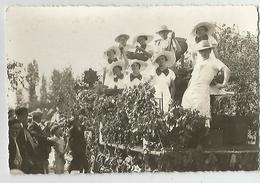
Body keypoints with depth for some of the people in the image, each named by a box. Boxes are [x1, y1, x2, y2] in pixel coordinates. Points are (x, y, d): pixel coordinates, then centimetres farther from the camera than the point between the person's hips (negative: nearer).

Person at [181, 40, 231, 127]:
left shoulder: (214, 61, 5)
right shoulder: (198, 61, 26)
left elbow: (227, 70, -7)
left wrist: (224, 84, -15)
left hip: (202, 91, -6)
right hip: (190, 90, 7)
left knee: (202, 115, -14)